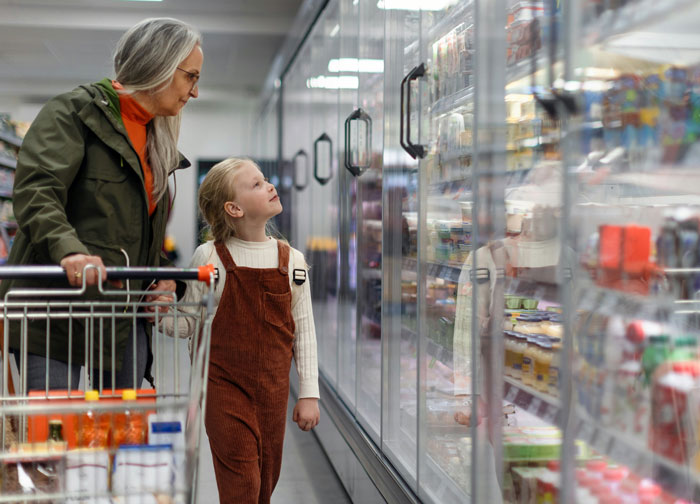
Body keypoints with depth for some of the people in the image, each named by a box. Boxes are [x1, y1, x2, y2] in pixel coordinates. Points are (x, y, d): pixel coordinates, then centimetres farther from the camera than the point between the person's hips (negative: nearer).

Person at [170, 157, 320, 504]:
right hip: (224, 387, -3)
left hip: (273, 390, 4)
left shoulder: (292, 261, 1)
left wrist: (308, 394, 4)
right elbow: (191, 324, -1)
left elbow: (303, 331, 6)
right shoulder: (210, 258, -7)